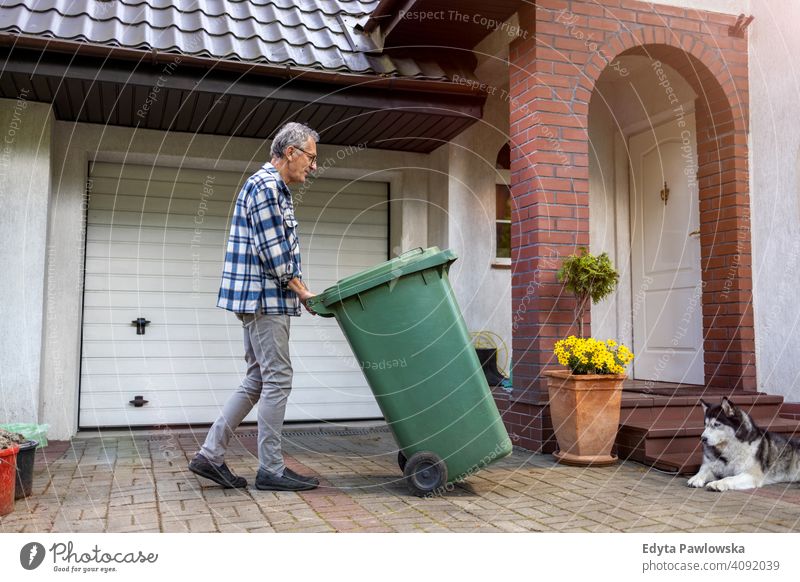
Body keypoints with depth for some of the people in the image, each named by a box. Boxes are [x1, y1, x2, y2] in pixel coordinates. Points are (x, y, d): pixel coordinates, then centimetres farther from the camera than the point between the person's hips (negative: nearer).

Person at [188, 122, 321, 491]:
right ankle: (271, 470, 5)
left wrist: (300, 291, 13)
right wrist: (301, 291, -8)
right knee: (277, 381, -4)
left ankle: (210, 454, 15)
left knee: (257, 381, 12)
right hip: (264, 298, -10)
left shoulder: (272, 187, 20)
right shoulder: (265, 185, -12)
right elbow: (273, 253, -18)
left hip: (261, 299, 10)